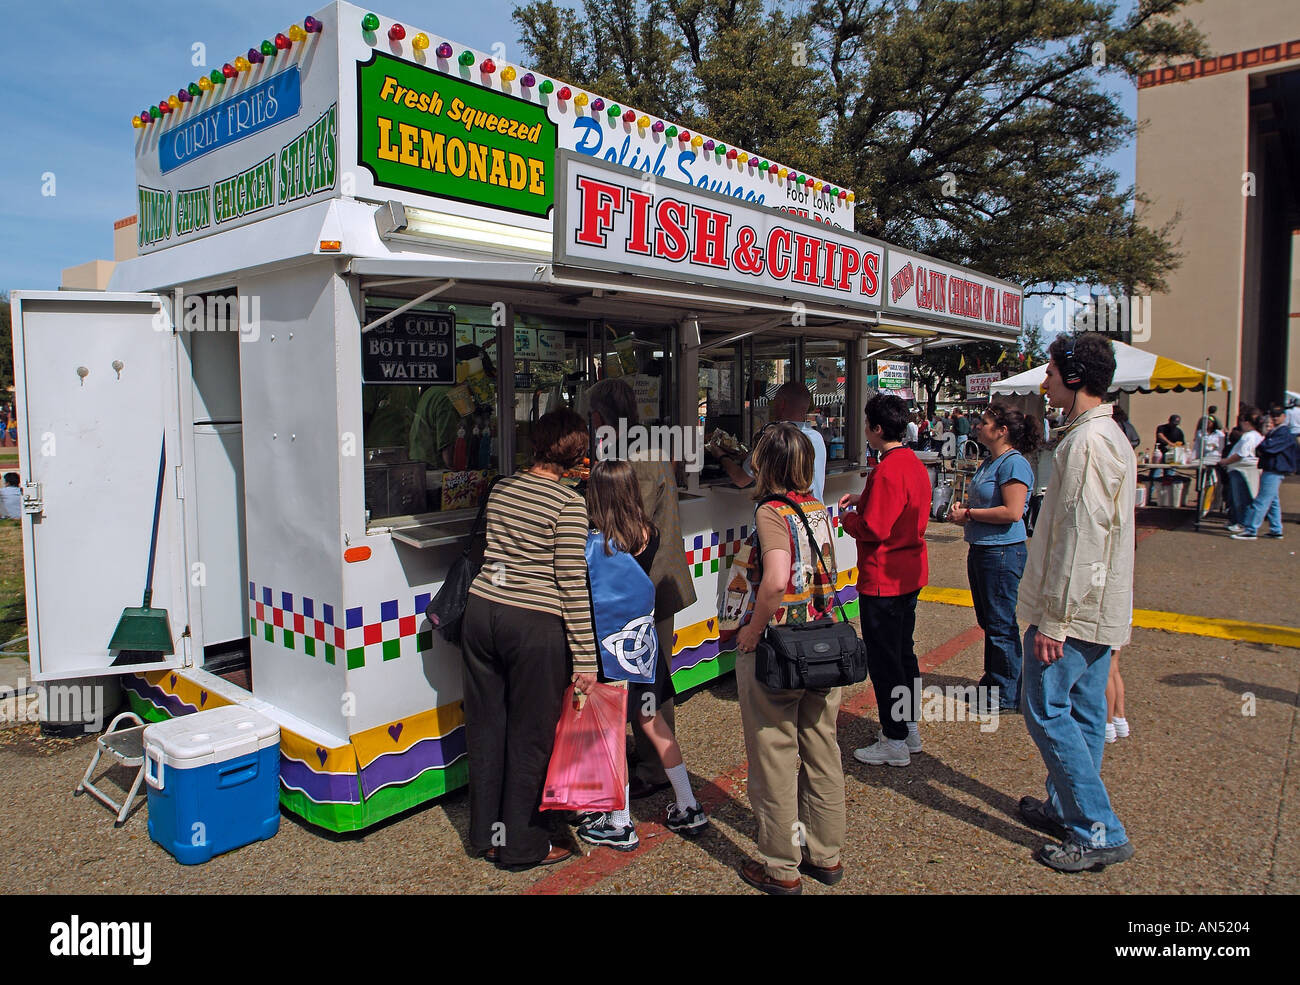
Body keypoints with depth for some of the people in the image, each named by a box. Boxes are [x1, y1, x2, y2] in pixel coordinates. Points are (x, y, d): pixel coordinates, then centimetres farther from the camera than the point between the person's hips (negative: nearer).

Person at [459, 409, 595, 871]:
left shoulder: (501, 488, 9)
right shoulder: (569, 503, -11)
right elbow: (572, 582, -13)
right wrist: (585, 656, -9)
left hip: (481, 609, 6)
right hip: (534, 624, -6)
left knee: (486, 725, 16)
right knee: (530, 735, 8)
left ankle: (487, 834, 32)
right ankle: (522, 845, 23)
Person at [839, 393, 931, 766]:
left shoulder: (886, 471, -23)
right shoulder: (915, 463, 8)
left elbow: (873, 529, -25)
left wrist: (848, 518, -7)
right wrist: (862, 501, 11)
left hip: (882, 579, -10)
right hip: (910, 574, 10)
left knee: (883, 660, 1)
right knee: (904, 652, 20)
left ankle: (894, 743, 11)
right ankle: (909, 727, 32)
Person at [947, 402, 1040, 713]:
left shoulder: (1014, 463, -16)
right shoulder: (989, 462, 14)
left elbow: (1012, 512, -24)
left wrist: (969, 514, -15)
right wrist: (962, 509, 4)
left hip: (1002, 552, -10)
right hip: (980, 549, 10)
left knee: (1001, 624, -1)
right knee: (987, 620, 18)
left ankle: (1007, 695, 10)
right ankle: (992, 681, 30)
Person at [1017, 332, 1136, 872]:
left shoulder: (1087, 441, -20)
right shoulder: (1110, 435, 14)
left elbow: (1079, 540, -24)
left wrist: (1052, 620, -21)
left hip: (1073, 610, -10)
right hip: (1099, 607, 10)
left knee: (1046, 710, -2)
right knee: (1080, 713, 16)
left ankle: (1099, 832, 6)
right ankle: (1067, 810, 29)